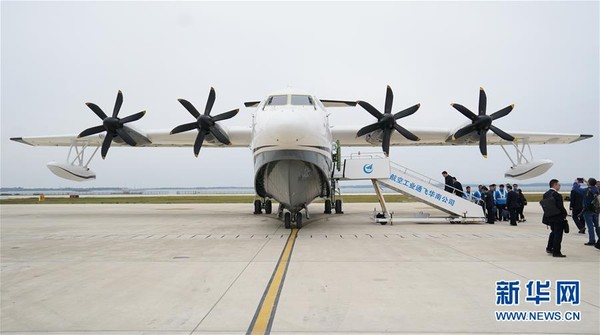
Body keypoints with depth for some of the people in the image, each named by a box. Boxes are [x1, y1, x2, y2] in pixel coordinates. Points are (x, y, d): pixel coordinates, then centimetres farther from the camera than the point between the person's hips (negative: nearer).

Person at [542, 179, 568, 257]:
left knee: (553, 232, 25)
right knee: (558, 234, 2)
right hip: (558, 218, -8)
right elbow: (561, 207, -22)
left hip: (549, 217, 8)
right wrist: (565, 214, -7)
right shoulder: (557, 195, -22)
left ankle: (549, 248, 33)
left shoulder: (545, 194, 3)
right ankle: (556, 252, 7)